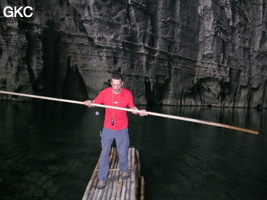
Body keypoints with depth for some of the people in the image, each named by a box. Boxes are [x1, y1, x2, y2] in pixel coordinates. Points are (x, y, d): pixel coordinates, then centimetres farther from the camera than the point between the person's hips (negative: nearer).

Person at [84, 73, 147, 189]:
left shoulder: (128, 93, -11)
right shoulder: (105, 92, -12)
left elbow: (132, 108, -3)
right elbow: (94, 103, -5)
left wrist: (139, 111, -23)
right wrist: (89, 103, -28)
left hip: (122, 129, 0)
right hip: (108, 129, 0)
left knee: (123, 152, 13)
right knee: (104, 153, 5)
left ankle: (124, 170, 43)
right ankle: (102, 179, 19)